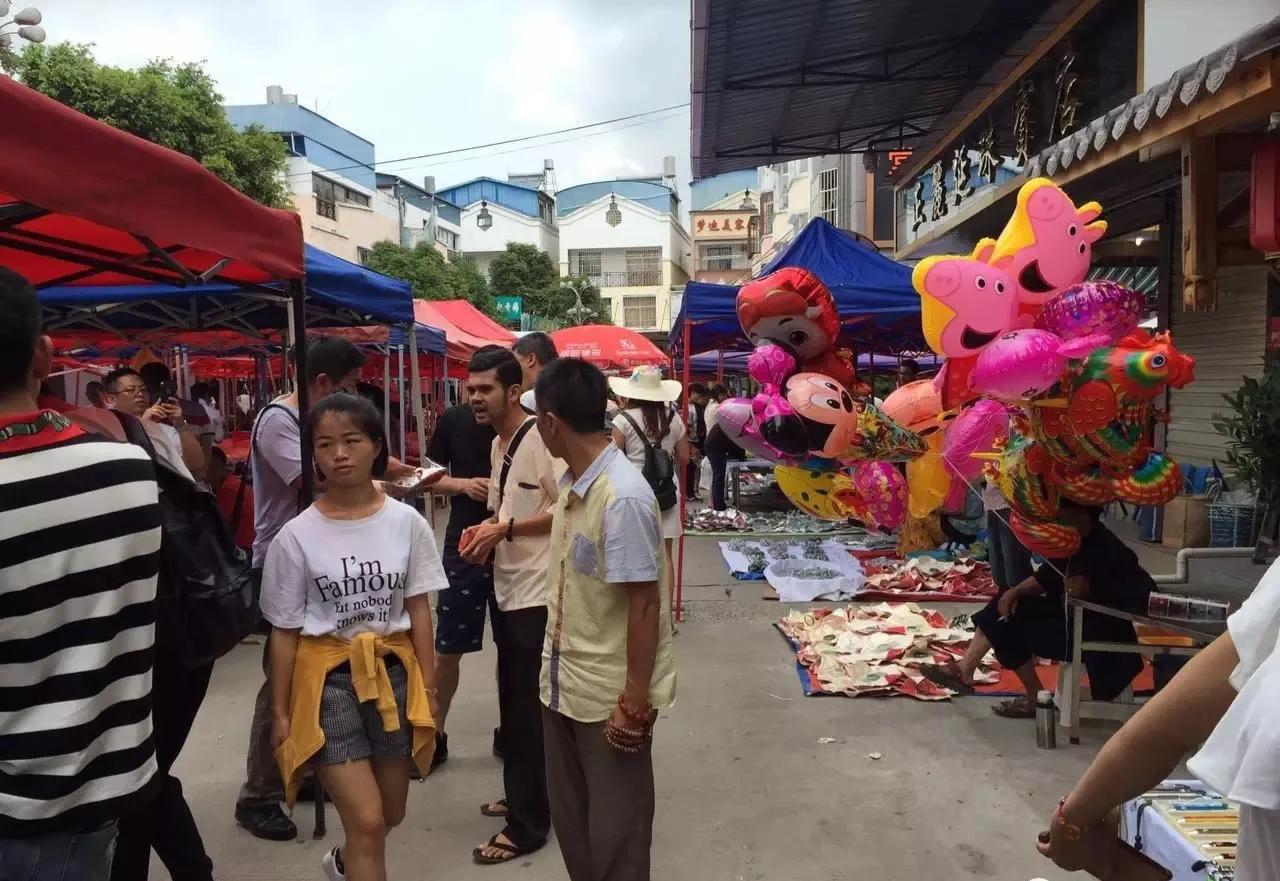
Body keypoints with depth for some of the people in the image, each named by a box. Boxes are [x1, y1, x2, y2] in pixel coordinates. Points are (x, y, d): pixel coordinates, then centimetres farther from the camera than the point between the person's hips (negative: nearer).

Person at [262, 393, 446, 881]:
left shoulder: (406, 522, -6)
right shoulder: (296, 535, -9)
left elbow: (418, 610, 1)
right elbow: (285, 631, -2)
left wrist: (427, 686, 0)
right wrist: (280, 711, 1)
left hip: (393, 671, 3)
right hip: (328, 677, -2)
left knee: (389, 816, 18)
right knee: (367, 821, -8)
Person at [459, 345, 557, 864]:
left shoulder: (541, 439, -17)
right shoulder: (497, 444, 11)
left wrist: (506, 528, -20)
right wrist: (484, 534, 3)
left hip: (537, 594, -9)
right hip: (506, 590, 9)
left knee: (529, 710, 1)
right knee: (512, 704, 19)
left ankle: (528, 823, 14)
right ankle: (524, 797, 36)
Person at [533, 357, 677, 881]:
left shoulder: (623, 497, -24)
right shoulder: (571, 484, 2)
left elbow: (645, 604, -22)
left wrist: (636, 701, -19)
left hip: (610, 696, -8)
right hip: (564, 684, 8)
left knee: (614, 832, 10)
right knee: (570, 817, 22)